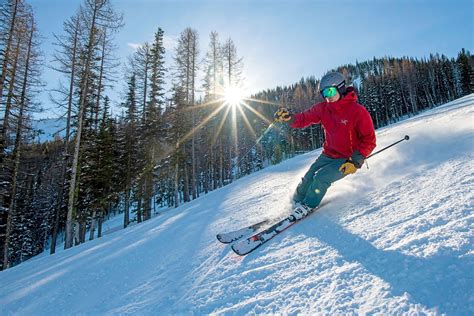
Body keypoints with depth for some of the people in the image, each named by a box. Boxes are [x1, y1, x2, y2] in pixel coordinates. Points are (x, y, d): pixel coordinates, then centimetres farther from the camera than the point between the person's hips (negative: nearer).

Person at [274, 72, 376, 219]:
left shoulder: (358, 111, -18)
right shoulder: (322, 108, -3)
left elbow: (369, 140, -14)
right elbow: (303, 119, 2)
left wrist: (355, 161, -23)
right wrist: (289, 118, -20)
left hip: (347, 160, -5)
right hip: (328, 155, 5)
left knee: (321, 177, -20)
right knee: (308, 178, -6)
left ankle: (306, 206, 1)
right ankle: (296, 202, 18)